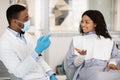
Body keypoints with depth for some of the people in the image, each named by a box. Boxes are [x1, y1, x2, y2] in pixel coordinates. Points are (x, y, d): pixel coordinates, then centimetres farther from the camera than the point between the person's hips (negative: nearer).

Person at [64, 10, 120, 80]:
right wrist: (81, 56, -13)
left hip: (106, 70, 2)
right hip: (86, 69, -2)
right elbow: (70, 63, 9)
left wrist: (112, 63, -11)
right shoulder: (76, 40, 19)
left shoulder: (108, 41, 23)